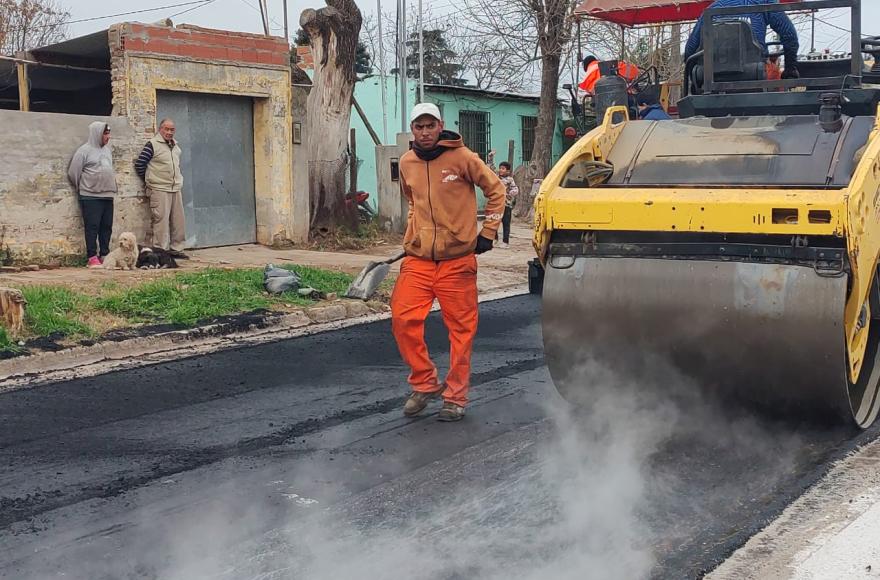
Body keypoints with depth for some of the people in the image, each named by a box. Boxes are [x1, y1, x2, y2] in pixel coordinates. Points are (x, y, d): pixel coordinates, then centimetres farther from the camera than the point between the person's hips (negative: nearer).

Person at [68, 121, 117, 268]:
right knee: (92, 227, -5)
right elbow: (73, 172, -6)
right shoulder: (85, 150, -8)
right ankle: (92, 258, -2)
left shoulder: (107, 150, 14)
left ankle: (104, 256, 14)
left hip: (108, 195, 7)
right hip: (90, 196, -7)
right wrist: (81, 188, 5)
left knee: (107, 226, 7)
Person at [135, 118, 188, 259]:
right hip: (159, 190, -7)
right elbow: (139, 164, -7)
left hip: (176, 189, 7)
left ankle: (176, 248, 17)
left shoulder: (176, 146, 14)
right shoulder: (152, 144, -7)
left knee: (178, 221, 8)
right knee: (161, 220, -7)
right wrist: (150, 179, 2)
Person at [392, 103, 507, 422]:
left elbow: (495, 189, 3)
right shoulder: (407, 163, 7)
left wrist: (487, 233, 1)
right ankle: (425, 383, 11)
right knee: (403, 318, -8)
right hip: (418, 259, 4)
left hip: (457, 260, -3)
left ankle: (456, 396, 16)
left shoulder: (461, 157, -6)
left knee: (461, 329, 2)